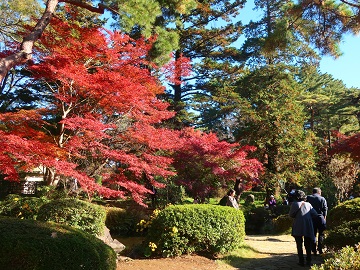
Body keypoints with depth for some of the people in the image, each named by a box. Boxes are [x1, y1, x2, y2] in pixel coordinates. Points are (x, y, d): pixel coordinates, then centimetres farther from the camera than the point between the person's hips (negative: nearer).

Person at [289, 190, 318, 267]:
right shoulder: (308, 204, 6)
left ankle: (301, 261, 7)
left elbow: (291, 215, -1)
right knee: (308, 245, 14)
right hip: (308, 227, 3)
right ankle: (308, 261, 17)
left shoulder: (294, 204, -3)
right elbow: (314, 214, 3)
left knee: (299, 245, 7)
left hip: (298, 227, -3)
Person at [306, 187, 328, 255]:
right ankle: (320, 249, 2)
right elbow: (325, 210, -3)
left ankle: (314, 250, 9)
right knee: (321, 234, 10)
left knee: (313, 234, 8)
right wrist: (324, 219, 3)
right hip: (320, 218, -1)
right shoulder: (322, 199, 1)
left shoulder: (308, 198, 3)